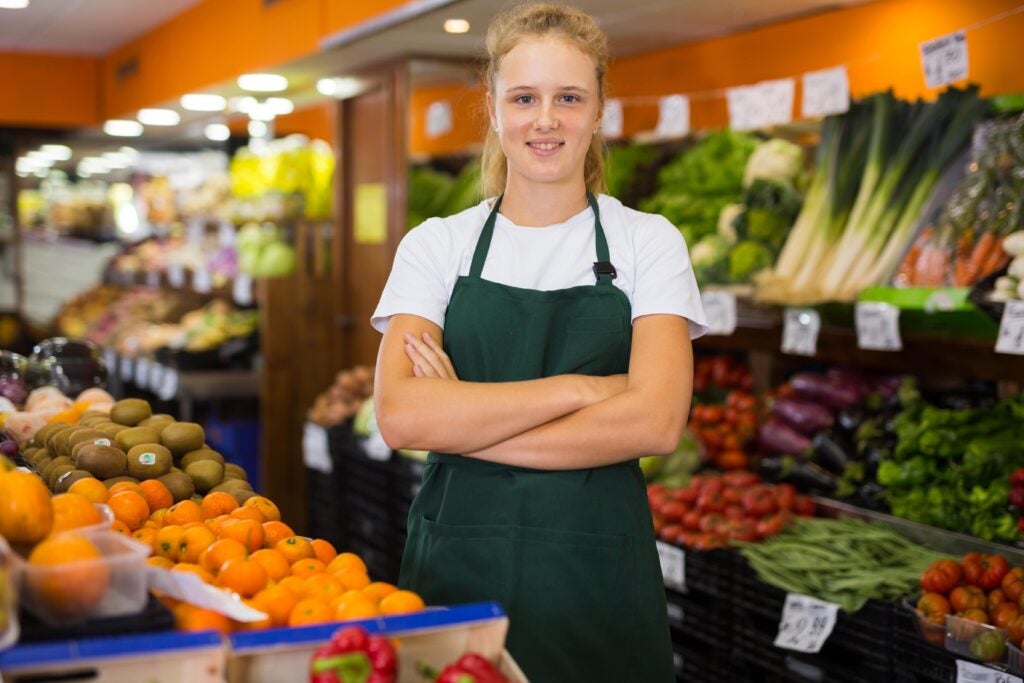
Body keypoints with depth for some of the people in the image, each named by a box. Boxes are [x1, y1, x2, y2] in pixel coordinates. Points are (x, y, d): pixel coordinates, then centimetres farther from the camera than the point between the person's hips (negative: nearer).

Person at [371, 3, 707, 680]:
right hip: (458, 565, 1)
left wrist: (464, 424, -13)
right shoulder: (436, 245, 3)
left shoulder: (648, 242, 1)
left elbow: (656, 420, -13)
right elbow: (401, 415, -12)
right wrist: (579, 387, -15)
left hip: (598, 573, 0)